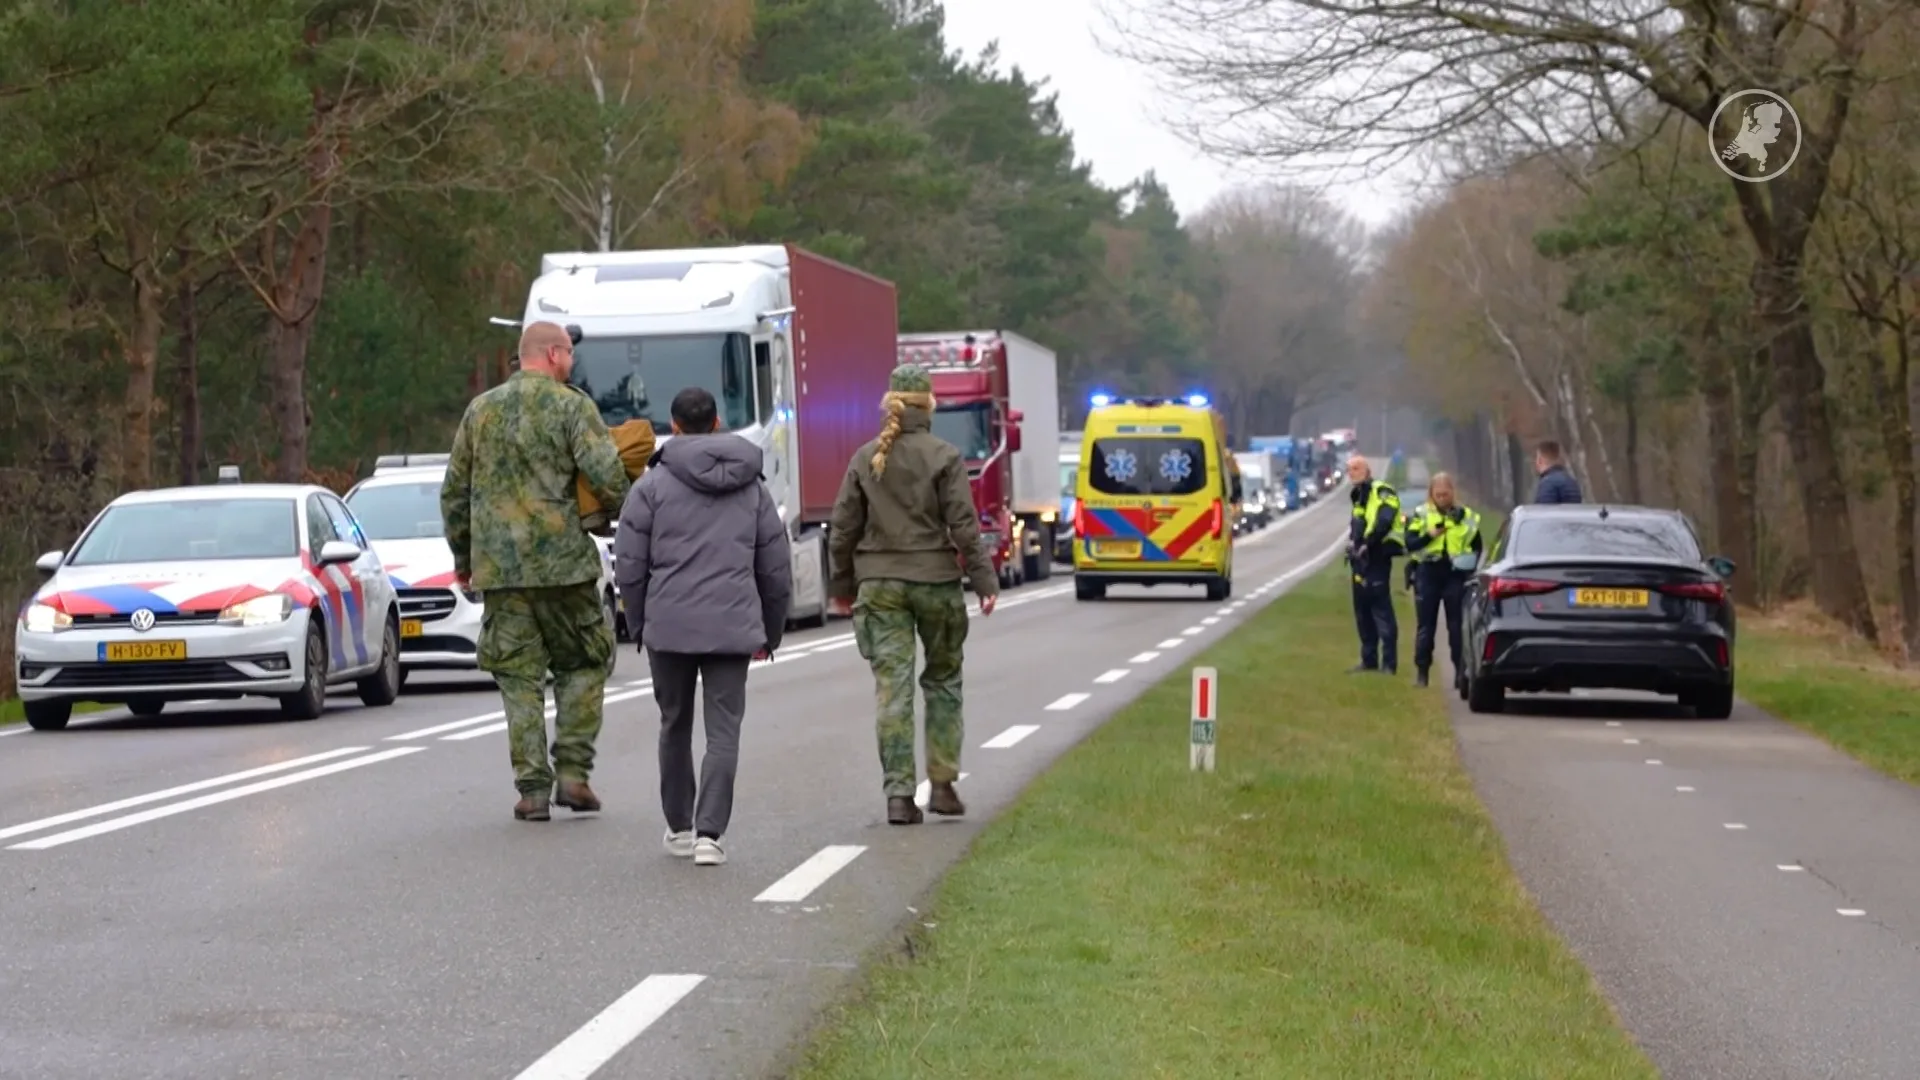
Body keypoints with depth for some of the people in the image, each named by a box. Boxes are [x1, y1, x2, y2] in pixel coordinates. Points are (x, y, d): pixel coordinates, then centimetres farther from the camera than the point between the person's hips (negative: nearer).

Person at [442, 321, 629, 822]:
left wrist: (462, 557, 25)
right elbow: (607, 479, -16)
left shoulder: (481, 410, 11)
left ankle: (532, 787, 1)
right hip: (563, 562, -3)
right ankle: (572, 772, 3)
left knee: (519, 677, 6)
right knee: (582, 665, 12)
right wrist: (625, 500, 7)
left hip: (499, 568, 3)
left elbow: (455, 493, 15)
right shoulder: (572, 406, -4)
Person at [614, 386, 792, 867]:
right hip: (732, 628, 1)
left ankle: (679, 828, 24)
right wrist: (770, 631, 22)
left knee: (675, 727, 15)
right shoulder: (753, 488, 9)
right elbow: (776, 570, 12)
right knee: (724, 732, 0)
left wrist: (637, 625, 10)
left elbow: (629, 566, -2)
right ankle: (709, 833, -12)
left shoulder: (652, 484, -1)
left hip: (669, 627, -1)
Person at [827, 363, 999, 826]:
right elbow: (963, 526, -9)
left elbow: (843, 528, 6)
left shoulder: (865, 459, 3)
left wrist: (842, 586, 16)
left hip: (880, 584, 2)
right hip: (935, 579, -2)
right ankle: (942, 784, 11)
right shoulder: (943, 457, -6)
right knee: (943, 680, 14)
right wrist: (985, 582, -4)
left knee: (891, 688, -1)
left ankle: (898, 794, -7)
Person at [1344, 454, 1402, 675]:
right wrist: (1352, 544, 4)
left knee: (1381, 610, -11)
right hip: (1360, 559, 10)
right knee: (1362, 611, 12)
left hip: (1376, 558, -10)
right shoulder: (1358, 496, 20)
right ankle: (1369, 660, 19)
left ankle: (1389, 663, -11)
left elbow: (1384, 521, -23)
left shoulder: (1381, 492, -9)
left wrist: (1367, 543, -20)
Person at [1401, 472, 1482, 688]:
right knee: (1425, 626, 4)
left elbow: (1477, 548, 13)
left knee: (1457, 626, 1)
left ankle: (1461, 670, 6)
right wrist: (1430, 535, -17)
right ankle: (1421, 672, 9)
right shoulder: (1421, 514, 5)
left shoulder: (1467, 516, 7)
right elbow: (1410, 543, -4)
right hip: (1428, 574, 0)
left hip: (1456, 575, 0)